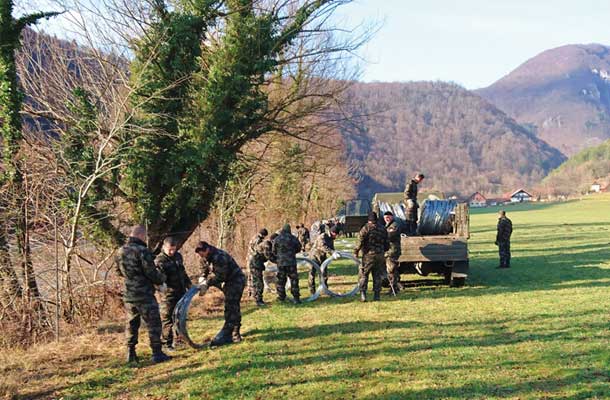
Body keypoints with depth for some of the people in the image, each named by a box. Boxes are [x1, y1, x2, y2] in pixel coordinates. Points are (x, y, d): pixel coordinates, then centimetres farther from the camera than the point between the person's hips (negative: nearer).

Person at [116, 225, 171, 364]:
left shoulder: (120, 252, 7)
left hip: (128, 295, 7)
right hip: (144, 295, -7)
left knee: (132, 324, 17)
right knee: (153, 323, 1)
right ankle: (157, 353, 2)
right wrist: (162, 279, 1)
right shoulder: (142, 251, -17)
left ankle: (131, 353, 20)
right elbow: (151, 273, -18)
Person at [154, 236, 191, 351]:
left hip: (181, 292, 7)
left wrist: (189, 284, 23)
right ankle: (167, 343, 5)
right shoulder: (159, 260, -13)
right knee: (167, 319, -3)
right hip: (168, 294, -7)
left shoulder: (178, 256, 9)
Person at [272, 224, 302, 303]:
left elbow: (274, 251, 6)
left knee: (281, 280, 13)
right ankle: (296, 298, 3)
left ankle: (281, 297, 20)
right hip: (291, 262, -1)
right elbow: (298, 249, 11)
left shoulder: (277, 239, -3)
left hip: (281, 262, 1)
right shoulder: (293, 238, -3)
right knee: (294, 280, 5)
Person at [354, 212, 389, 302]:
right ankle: (376, 295, 9)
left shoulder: (366, 228, -6)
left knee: (363, 275, 2)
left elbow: (360, 241, -13)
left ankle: (363, 294, -8)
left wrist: (356, 252, -2)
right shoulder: (382, 229, 10)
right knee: (377, 276, 10)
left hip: (368, 255, -4)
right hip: (380, 256, 4)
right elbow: (387, 245, 14)